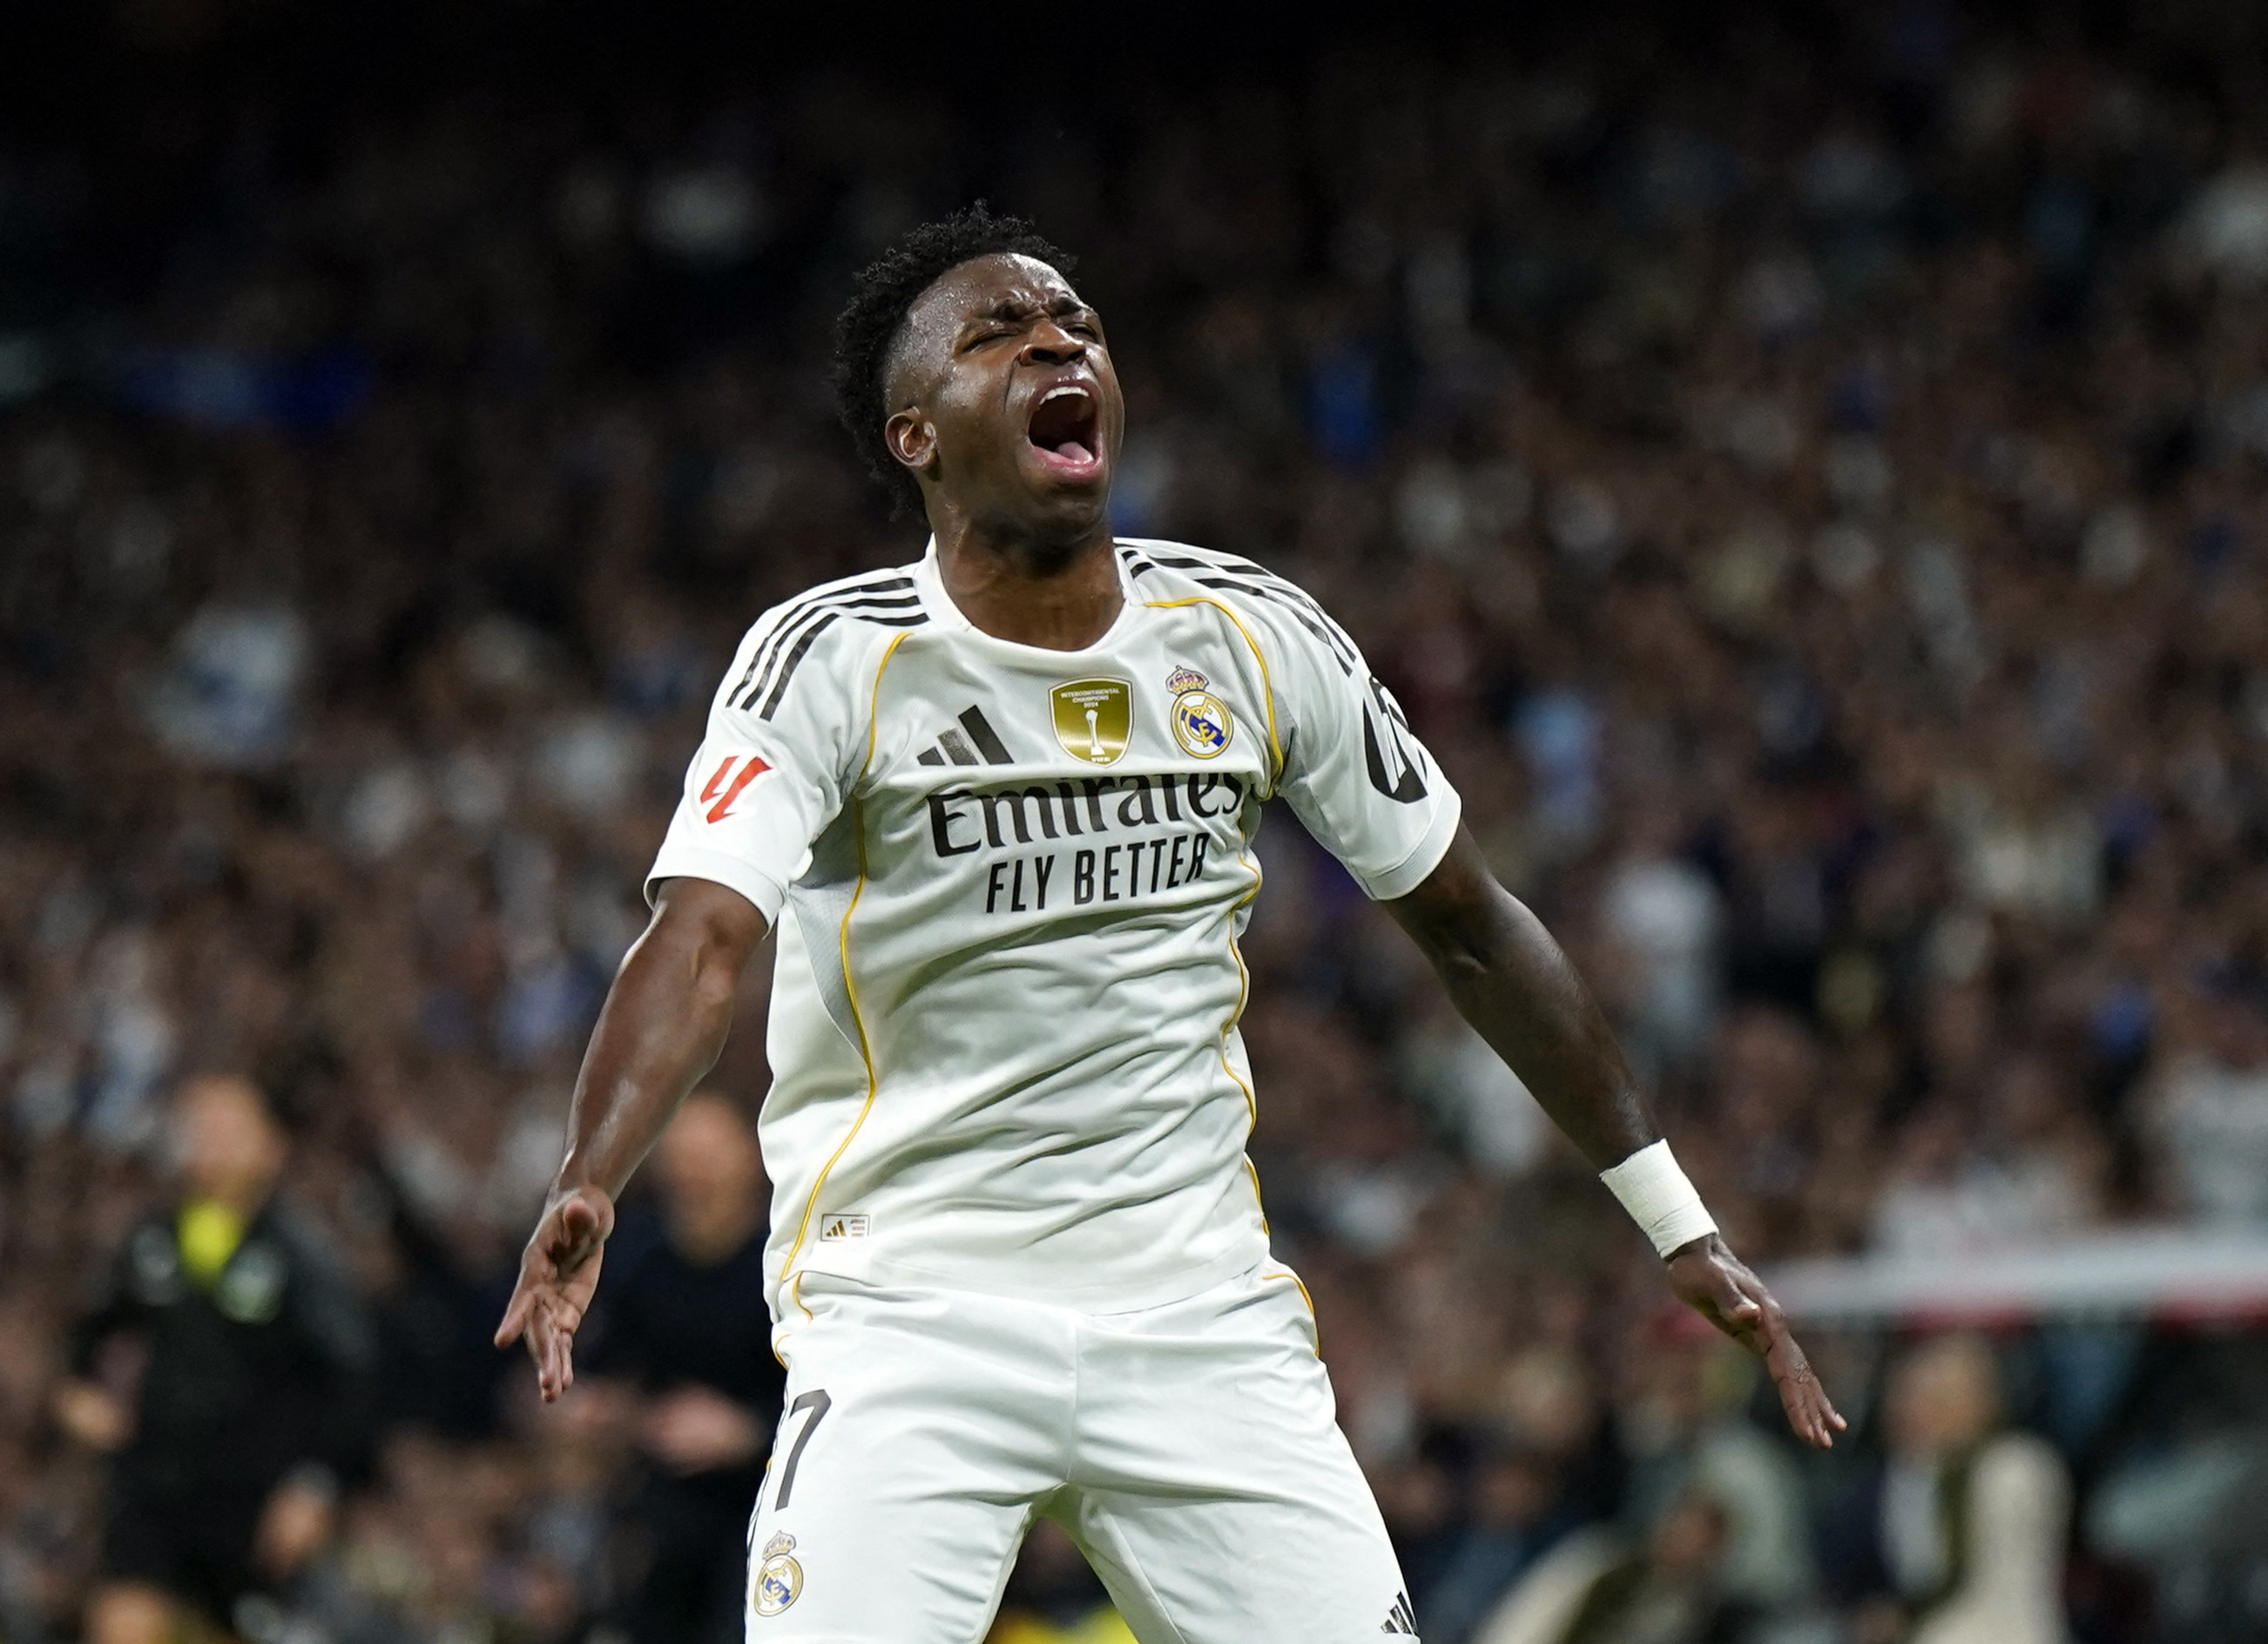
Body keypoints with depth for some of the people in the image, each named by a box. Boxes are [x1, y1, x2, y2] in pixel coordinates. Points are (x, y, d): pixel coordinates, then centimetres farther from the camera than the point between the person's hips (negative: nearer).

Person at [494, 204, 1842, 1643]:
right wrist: (586, 1188, -43)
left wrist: (1679, 1226, 11)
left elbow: (1470, 926, 12)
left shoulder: (1255, 638, 2)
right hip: (914, 1304, -3)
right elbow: (702, 939, -24)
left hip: (1202, 1314, 4)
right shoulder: (833, 658, -9)